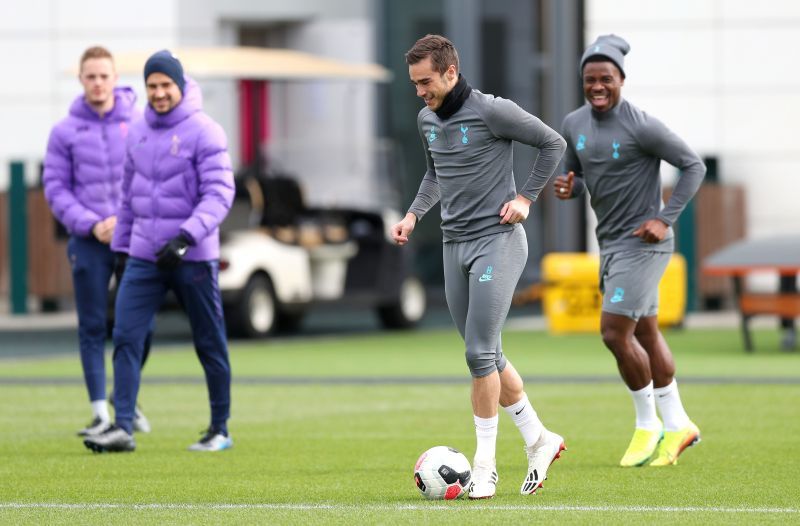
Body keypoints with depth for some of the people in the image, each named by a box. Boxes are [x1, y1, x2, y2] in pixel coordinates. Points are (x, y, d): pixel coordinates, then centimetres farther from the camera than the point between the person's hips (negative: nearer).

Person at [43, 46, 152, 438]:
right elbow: (55, 188, 2)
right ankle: (100, 412, 3)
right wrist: (91, 224, -10)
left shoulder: (140, 124, 0)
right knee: (93, 328, 0)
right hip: (88, 241, 0)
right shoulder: (65, 132, 2)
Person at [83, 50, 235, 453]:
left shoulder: (204, 132, -9)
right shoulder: (137, 134, 10)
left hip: (194, 258, -5)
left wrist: (186, 237, -27)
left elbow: (219, 193, -16)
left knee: (209, 344, 5)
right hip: (144, 256, 5)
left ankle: (220, 430, 16)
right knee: (126, 338, -7)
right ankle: (122, 428, -9)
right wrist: (120, 246, 17)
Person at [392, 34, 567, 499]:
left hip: (497, 241, -7)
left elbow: (553, 144, -4)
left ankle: (485, 465, -5)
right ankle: (539, 440, 23)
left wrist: (526, 198, -8)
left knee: (480, 352, -12)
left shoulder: (491, 111, -13)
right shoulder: (427, 120, 9)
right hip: (455, 246, 7)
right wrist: (414, 214, 11)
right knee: (487, 356, 9)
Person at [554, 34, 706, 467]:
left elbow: (694, 167, -11)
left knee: (614, 332, -11)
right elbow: (575, 179, 15)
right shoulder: (574, 125, 3)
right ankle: (676, 424, 23)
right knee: (645, 334, 13)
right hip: (610, 242, 8)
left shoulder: (642, 126, -18)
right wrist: (566, 188, -9)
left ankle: (648, 424, 5)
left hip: (643, 242, -8)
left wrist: (665, 219, -16)